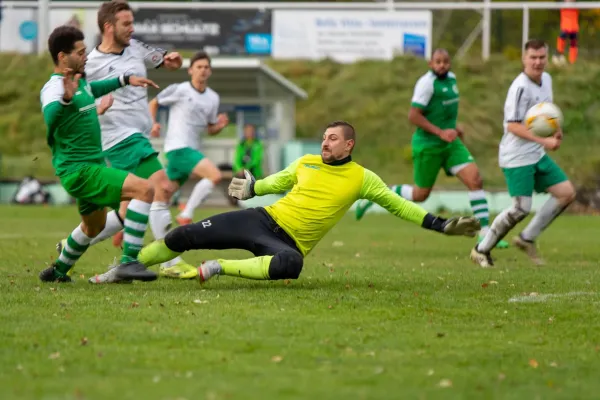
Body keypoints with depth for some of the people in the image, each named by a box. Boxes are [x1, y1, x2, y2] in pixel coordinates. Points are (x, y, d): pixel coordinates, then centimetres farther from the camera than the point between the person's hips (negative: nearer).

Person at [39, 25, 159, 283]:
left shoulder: (79, 80, 9)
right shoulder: (55, 87, -20)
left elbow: (93, 90, 33)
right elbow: (50, 118, -42)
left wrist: (125, 79, 30)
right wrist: (66, 98, -60)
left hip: (91, 165, 10)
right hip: (78, 170, -10)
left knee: (94, 226, 30)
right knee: (144, 189, -25)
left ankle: (57, 271, 45)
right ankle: (129, 262, -27)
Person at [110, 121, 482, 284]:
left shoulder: (361, 179, 1)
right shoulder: (306, 163, 11)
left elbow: (398, 204, 1)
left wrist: (441, 225, -6)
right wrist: (252, 187, 8)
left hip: (288, 243, -3)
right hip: (262, 219, 3)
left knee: (291, 265, -43)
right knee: (186, 236, -8)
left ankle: (215, 269, -33)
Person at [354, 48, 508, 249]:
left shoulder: (451, 78, 8)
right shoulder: (427, 83, -18)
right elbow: (413, 116, -21)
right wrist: (440, 132, -25)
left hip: (450, 143, 7)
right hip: (428, 145, -7)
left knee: (475, 180, -9)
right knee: (421, 194, 4)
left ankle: (485, 234, -9)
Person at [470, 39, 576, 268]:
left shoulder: (547, 80, 8)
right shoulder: (520, 87, -20)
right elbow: (513, 126, -23)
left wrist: (555, 130, 7)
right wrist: (544, 141, -27)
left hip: (538, 155, 9)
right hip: (517, 157, -9)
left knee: (567, 193, 4)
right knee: (521, 208, -13)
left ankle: (527, 239, 13)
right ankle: (481, 250, 3)